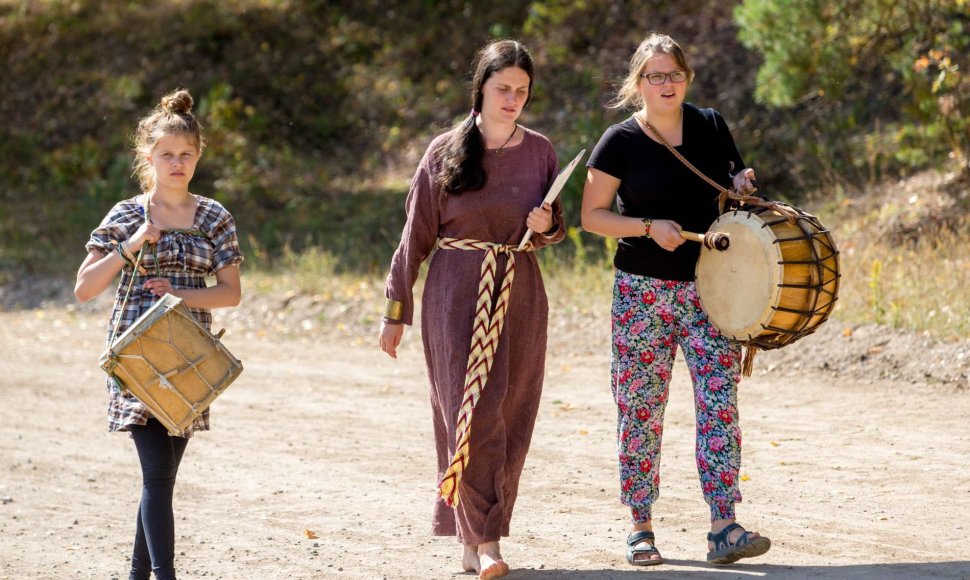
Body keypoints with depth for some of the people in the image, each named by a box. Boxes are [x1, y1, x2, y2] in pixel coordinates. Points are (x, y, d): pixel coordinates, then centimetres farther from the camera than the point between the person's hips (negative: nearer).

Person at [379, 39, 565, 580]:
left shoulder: (540, 151, 7)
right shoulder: (445, 151, 0)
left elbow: (556, 227, 16)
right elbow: (417, 235, 3)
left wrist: (547, 225, -8)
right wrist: (396, 309, 2)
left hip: (519, 293, 3)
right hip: (457, 292, -3)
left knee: (510, 418, 3)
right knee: (473, 410, -11)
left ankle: (475, 536, 15)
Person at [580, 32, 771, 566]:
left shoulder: (710, 127, 8)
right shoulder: (621, 141, -3)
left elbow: (733, 184, 22)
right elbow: (592, 216, -2)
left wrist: (743, 183, -1)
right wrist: (649, 227, -16)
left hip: (708, 287, 2)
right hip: (642, 291, -2)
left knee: (719, 401, -9)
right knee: (640, 410, 2)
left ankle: (724, 529, -13)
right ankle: (641, 528, 13)